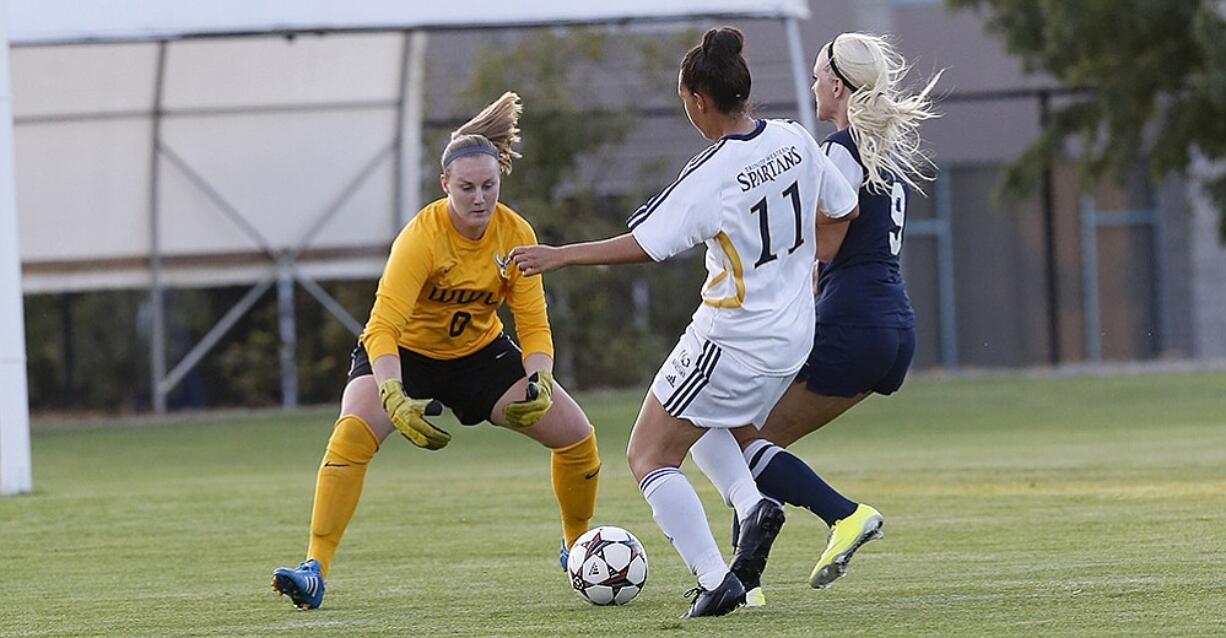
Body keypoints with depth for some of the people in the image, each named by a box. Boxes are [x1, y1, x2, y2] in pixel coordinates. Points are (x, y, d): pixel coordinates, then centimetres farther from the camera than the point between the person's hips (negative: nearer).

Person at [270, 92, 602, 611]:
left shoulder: (516, 235, -16)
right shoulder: (421, 237, -30)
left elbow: (533, 324, -13)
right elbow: (383, 327, -36)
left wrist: (538, 383, -33)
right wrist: (395, 399, -51)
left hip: (479, 351, 4)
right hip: (404, 352, -4)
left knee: (576, 435, -4)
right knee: (351, 434, -31)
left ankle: (578, 545, 22)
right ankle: (315, 569, -30)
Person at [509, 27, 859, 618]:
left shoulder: (710, 176, -23)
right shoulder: (794, 139, -2)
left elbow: (645, 245, -22)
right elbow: (843, 208, 10)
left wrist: (559, 255, -12)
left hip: (733, 341, -8)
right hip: (792, 338, 8)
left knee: (648, 456, 5)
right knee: (704, 419, 32)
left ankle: (715, 580, -6)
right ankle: (753, 506, 7)